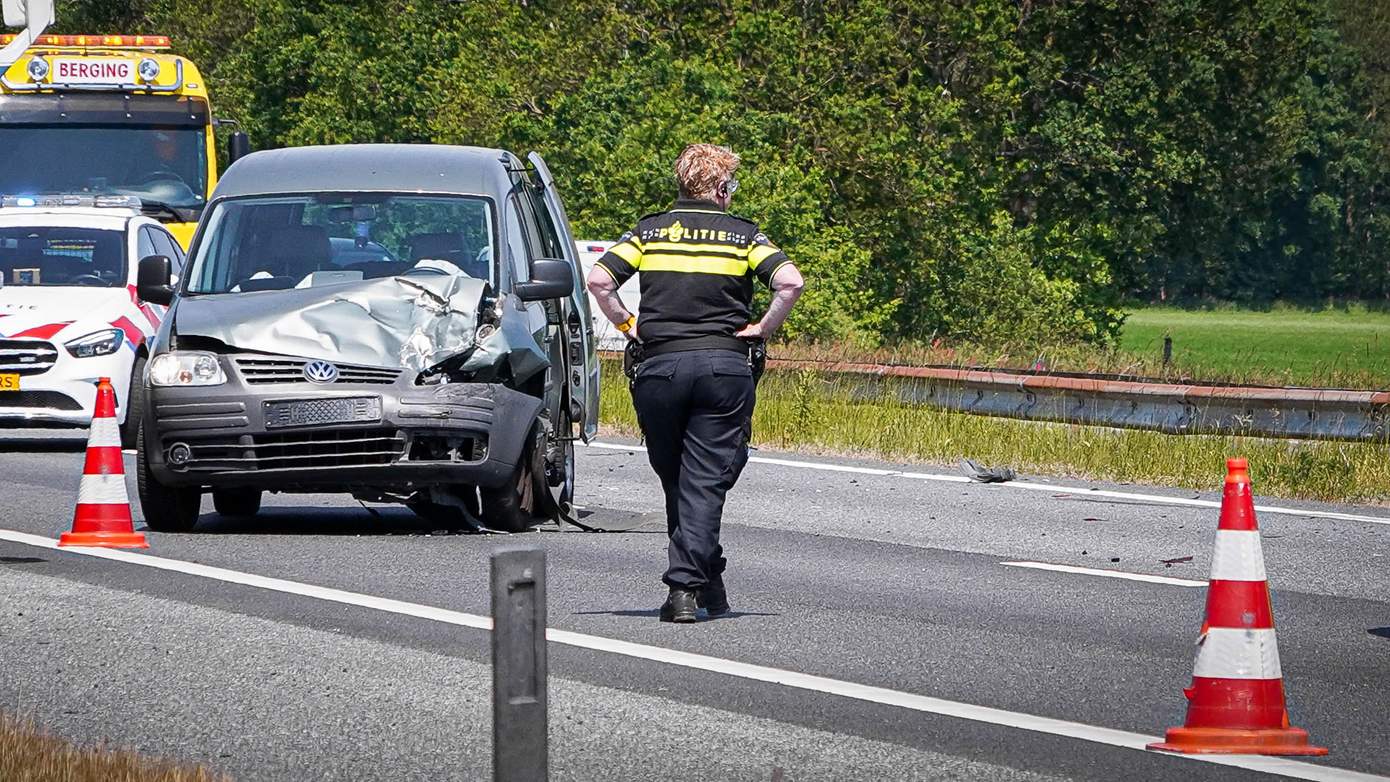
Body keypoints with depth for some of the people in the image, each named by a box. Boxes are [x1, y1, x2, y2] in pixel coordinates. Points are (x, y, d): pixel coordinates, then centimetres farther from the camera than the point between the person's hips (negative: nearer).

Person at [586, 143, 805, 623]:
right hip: (725, 364, -1)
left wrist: (627, 325, 9)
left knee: (675, 482, 15)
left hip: (659, 365, 1)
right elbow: (790, 283, -10)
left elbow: (598, 280, -3)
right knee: (705, 483, -1)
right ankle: (689, 585, -13)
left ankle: (705, 581, 21)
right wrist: (764, 329, 3)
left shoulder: (649, 231, 8)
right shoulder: (743, 235, 5)